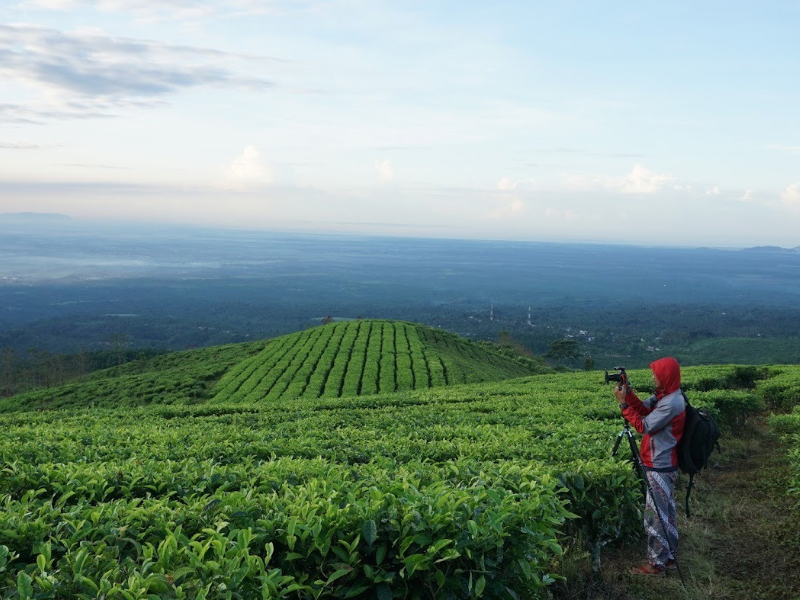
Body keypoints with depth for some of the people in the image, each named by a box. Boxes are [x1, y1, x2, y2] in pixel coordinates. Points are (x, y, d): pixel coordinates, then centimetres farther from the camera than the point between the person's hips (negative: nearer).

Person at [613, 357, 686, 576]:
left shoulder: (671, 403, -24)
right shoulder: (666, 395, 6)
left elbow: (643, 426, -21)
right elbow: (644, 410, 5)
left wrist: (624, 403, -17)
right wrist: (629, 394, -8)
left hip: (659, 468, -10)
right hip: (666, 465, 10)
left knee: (655, 514, -2)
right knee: (666, 511, 17)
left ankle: (656, 564, 6)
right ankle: (669, 555, 28)